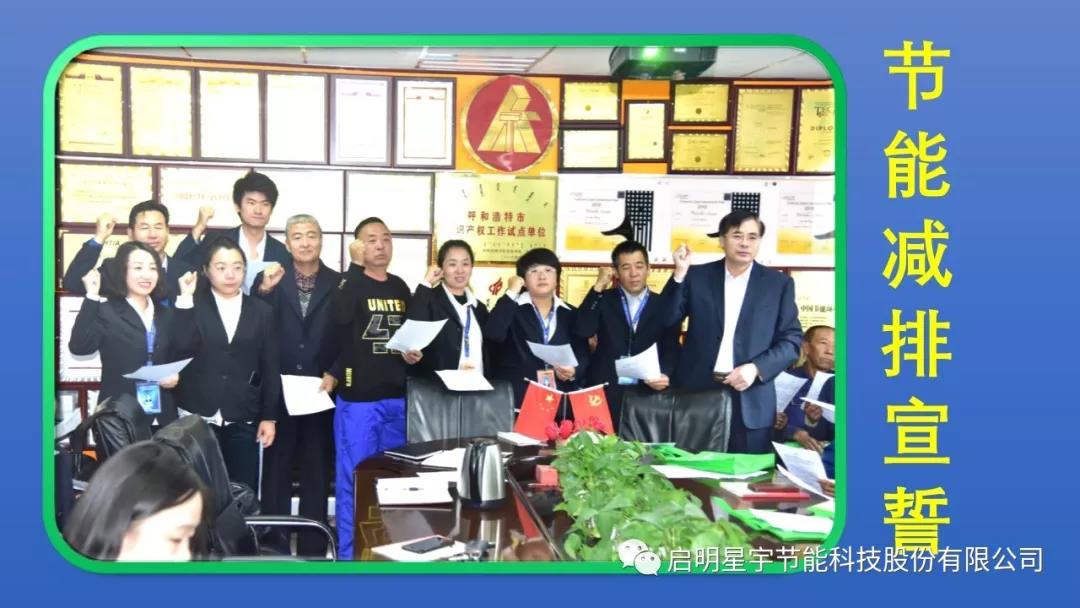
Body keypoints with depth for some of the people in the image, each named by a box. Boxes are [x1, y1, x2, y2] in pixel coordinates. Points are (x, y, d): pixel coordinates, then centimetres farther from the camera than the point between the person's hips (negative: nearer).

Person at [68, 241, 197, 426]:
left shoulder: (166, 314, 13)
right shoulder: (106, 311, -4)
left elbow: (179, 356, 15)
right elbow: (79, 347, -19)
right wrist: (92, 297, -22)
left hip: (161, 415, 5)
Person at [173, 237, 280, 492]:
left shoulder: (262, 311, 7)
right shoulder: (192, 306, 3)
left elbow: (269, 369, 7)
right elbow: (182, 347, -11)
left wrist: (269, 417, 4)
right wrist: (185, 302, -16)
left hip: (243, 421, 1)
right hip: (199, 417, -1)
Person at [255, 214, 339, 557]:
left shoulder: (339, 284, 1)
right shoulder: (273, 281, 2)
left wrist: (334, 375, -11)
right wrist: (264, 291, -21)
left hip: (320, 391, 0)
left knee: (317, 473, 9)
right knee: (276, 471, 9)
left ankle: (313, 548, 18)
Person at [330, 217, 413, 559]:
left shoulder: (400, 287, 11)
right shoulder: (350, 283, -5)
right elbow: (340, 318, -25)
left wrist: (412, 353, 1)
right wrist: (356, 266, -23)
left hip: (396, 397, 6)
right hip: (358, 398, -5)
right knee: (353, 479, -1)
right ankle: (349, 554, 11)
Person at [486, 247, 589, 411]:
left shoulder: (571, 314, 13)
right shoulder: (512, 308, 3)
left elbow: (583, 356, 10)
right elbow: (493, 334, -16)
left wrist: (574, 372, -12)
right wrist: (512, 292, -12)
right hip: (517, 399, -3)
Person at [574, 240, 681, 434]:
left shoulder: (664, 306, 9)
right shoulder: (604, 300, 9)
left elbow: (670, 350, 4)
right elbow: (582, 331, -7)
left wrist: (665, 375, -17)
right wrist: (598, 287, -8)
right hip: (605, 390, 0)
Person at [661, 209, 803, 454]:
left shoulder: (779, 283, 5)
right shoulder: (697, 276, 6)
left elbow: (791, 339, 2)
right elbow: (666, 320, -1)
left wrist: (756, 369, -12)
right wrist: (679, 275, -13)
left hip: (751, 399, 0)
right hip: (698, 391, 0)